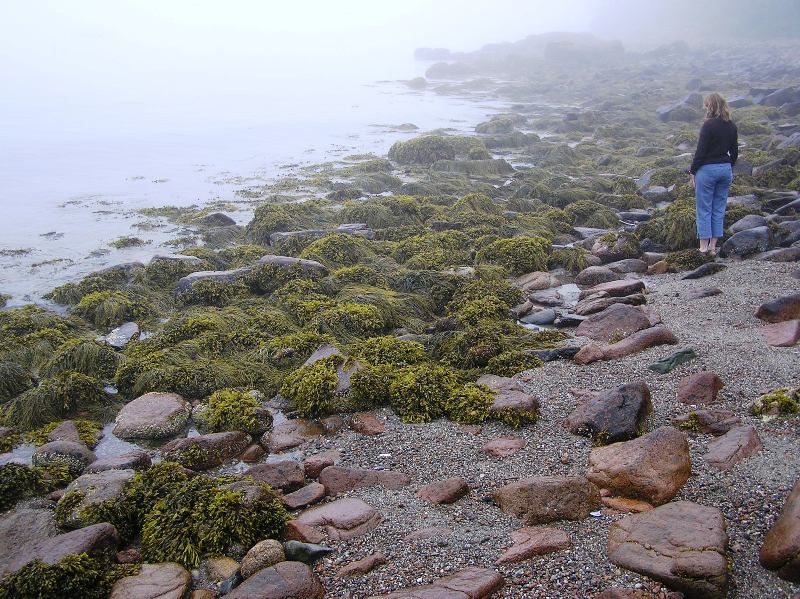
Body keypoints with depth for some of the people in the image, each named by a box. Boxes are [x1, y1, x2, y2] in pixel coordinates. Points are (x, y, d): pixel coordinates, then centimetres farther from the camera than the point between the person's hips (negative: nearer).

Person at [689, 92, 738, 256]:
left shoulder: (709, 125, -14)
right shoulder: (732, 126, 5)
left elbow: (701, 151, -15)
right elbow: (734, 152, 11)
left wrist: (692, 172, -7)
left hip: (707, 169, -6)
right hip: (725, 169, 6)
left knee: (704, 209, 2)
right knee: (719, 208, 11)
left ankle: (704, 246, 4)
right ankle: (713, 246, 14)